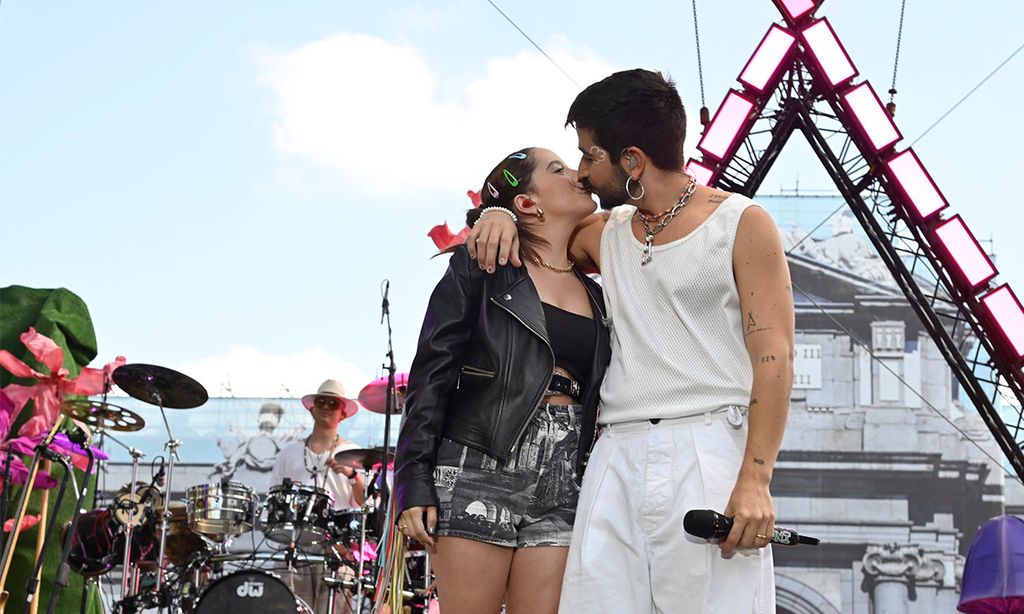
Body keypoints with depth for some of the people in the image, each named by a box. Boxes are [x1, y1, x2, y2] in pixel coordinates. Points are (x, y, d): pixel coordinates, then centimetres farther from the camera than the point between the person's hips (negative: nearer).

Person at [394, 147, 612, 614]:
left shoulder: (594, 295, 18)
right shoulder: (481, 267, 3)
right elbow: (431, 375, -2)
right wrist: (414, 482, -11)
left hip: (565, 483, 5)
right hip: (480, 470, -4)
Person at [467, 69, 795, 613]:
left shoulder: (742, 224, 3)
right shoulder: (608, 233, 21)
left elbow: (773, 357, -5)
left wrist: (755, 480, -16)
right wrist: (498, 216, 13)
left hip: (708, 451, -5)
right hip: (616, 461, 5)